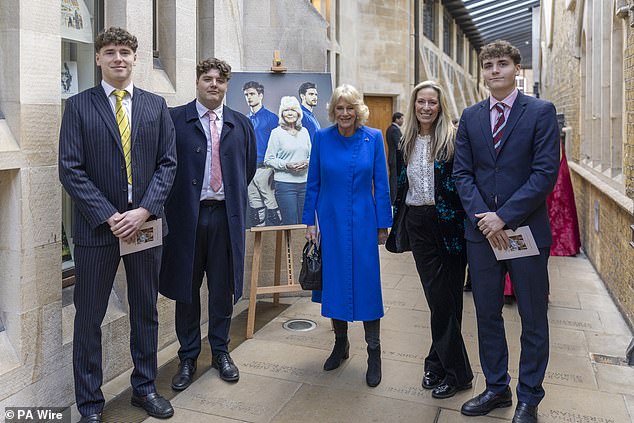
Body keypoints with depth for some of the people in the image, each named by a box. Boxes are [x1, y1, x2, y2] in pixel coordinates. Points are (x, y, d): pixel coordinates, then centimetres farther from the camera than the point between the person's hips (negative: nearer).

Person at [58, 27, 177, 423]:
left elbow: (168, 163, 2)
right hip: (97, 227, -2)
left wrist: (144, 211, -11)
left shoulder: (156, 105, 7)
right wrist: (108, 216, -14)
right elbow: (71, 169, -6)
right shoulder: (79, 105, 1)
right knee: (89, 318, 7)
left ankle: (145, 387, 31)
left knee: (146, 312, 13)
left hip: (145, 222, 2)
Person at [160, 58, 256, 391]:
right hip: (187, 215, -2)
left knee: (223, 288, 11)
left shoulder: (240, 124, 9)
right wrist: (178, 198, 0)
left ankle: (221, 352, 29)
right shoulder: (175, 119, -1)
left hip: (225, 216, 2)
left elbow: (249, 167, 19)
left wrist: (232, 194, 12)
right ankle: (188, 358, 25)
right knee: (186, 289, 9)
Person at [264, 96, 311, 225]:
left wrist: (307, 163, -3)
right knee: (290, 224, -4)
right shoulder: (277, 132, 0)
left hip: (304, 182, 5)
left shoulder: (304, 131, 13)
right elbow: (268, 160, -2)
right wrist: (286, 165, -16)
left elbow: (311, 154, 19)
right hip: (285, 184, -4)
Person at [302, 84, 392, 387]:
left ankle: (374, 353, 16)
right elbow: (313, 183, 4)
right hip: (331, 221, 2)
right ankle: (340, 343, 30)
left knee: (366, 283, 1)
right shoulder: (322, 138, 0)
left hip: (363, 222, -1)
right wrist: (310, 222, 2)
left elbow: (381, 184, 0)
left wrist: (383, 224, 0)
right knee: (333, 281, 9)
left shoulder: (373, 138, -2)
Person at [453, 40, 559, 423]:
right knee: (487, 314, 13)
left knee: (533, 319, 8)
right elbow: (462, 172, 3)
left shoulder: (541, 112, -3)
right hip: (482, 231, 4)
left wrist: (504, 216, -16)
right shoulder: (470, 117, 8)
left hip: (527, 230, -3)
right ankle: (497, 388, 31)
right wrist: (482, 217, -10)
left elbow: (546, 173, -11)